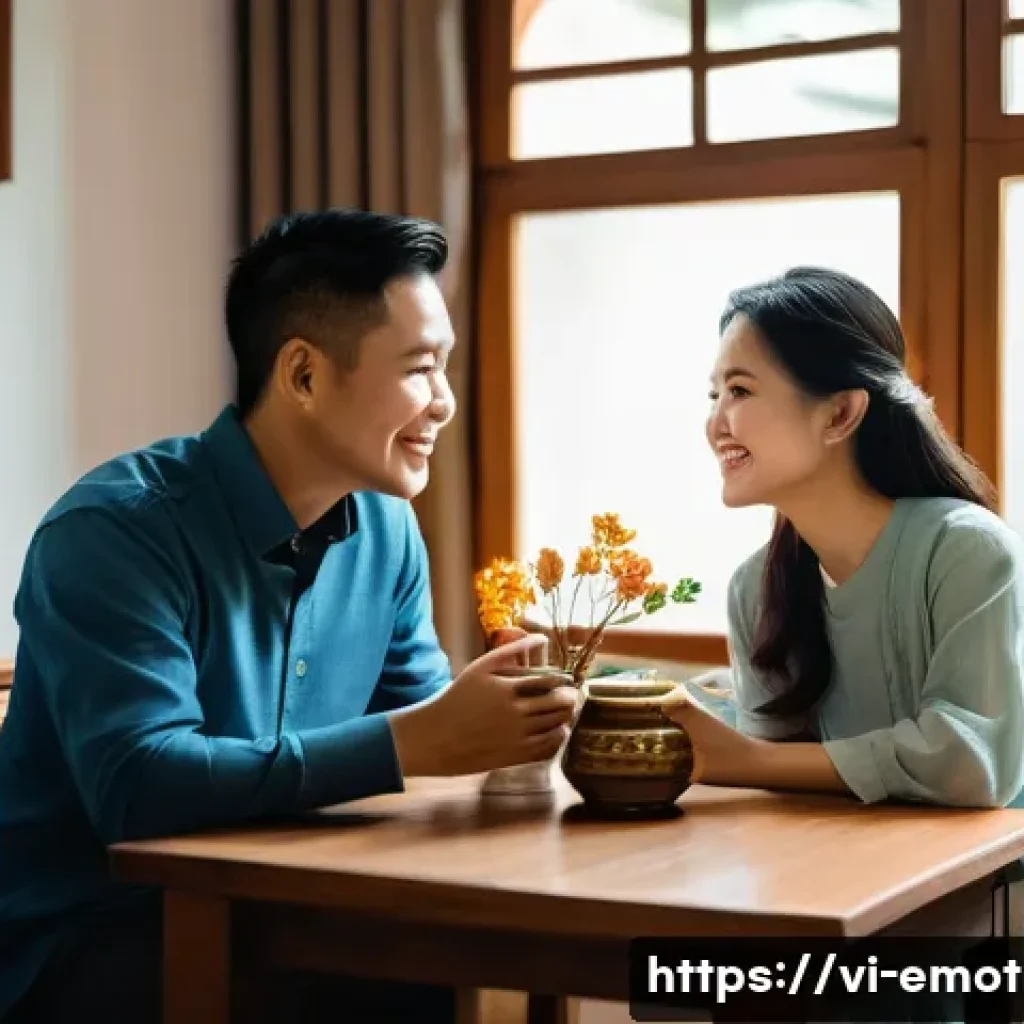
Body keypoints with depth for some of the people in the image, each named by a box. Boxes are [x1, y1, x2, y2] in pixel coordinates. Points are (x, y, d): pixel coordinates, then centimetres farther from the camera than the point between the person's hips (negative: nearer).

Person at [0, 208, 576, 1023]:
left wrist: (491, 717, -15)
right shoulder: (114, 530, -20)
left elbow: (418, 718, 9)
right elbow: (136, 785, -31)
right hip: (86, 938, -6)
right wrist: (411, 743, -32)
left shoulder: (387, 525, 2)